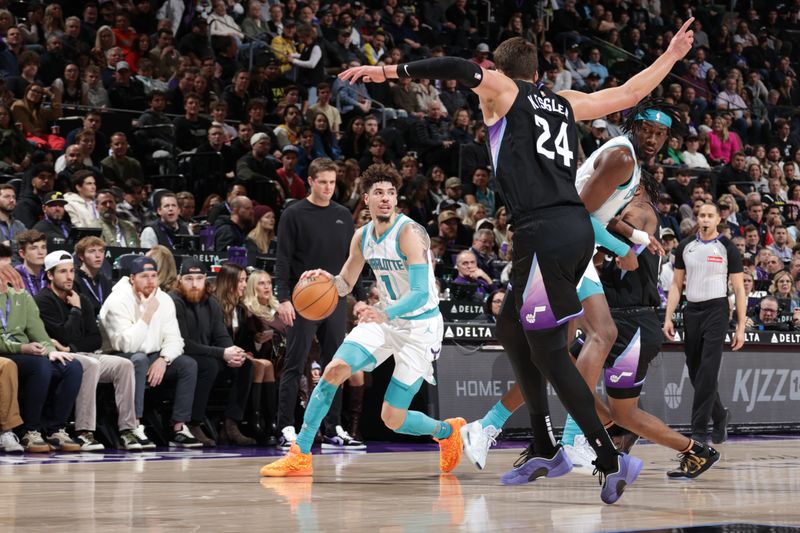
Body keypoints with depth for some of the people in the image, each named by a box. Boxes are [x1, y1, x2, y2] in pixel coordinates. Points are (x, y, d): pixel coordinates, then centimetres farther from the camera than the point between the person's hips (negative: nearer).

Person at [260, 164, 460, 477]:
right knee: (333, 370, -14)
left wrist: (385, 314, -49)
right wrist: (327, 279, -11)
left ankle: (447, 431, 25)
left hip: (421, 325, -6)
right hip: (385, 317, 6)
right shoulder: (362, 238, 0)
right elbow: (345, 285, 14)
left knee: (393, 420, -7)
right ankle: (300, 456, -7)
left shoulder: (409, 233, -22)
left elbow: (421, 293, -31)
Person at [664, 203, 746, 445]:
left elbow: (739, 290, 0)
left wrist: (741, 327, -6)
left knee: (708, 372, -12)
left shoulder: (727, 248, -1)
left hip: (716, 310, -4)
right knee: (695, 373, 9)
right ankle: (720, 416, 32)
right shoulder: (685, 246, 9)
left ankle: (699, 430, -11)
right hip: (691, 311, 4)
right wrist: (668, 318, 2)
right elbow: (676, 284, 12)